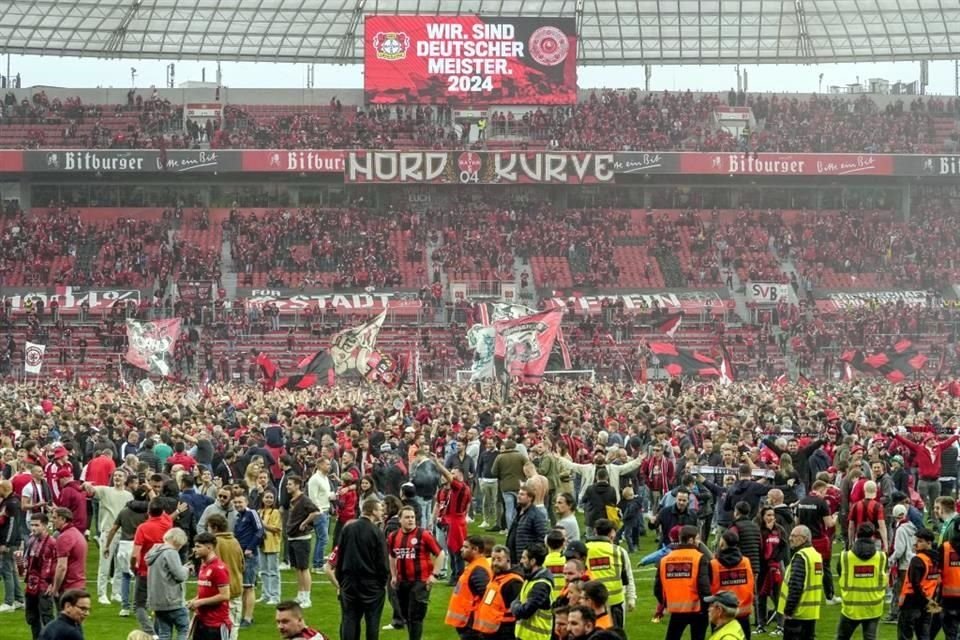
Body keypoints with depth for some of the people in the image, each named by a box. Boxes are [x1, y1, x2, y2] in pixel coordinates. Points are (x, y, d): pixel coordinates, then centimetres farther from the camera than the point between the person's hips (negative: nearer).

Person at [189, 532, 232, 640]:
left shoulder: (219, 568, -16)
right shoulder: (203, 566, 11)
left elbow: (224, 596, -21)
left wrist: (200, 602, -17)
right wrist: (195, 601, 4)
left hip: (217, 624, -9)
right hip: (202, 622, 9)